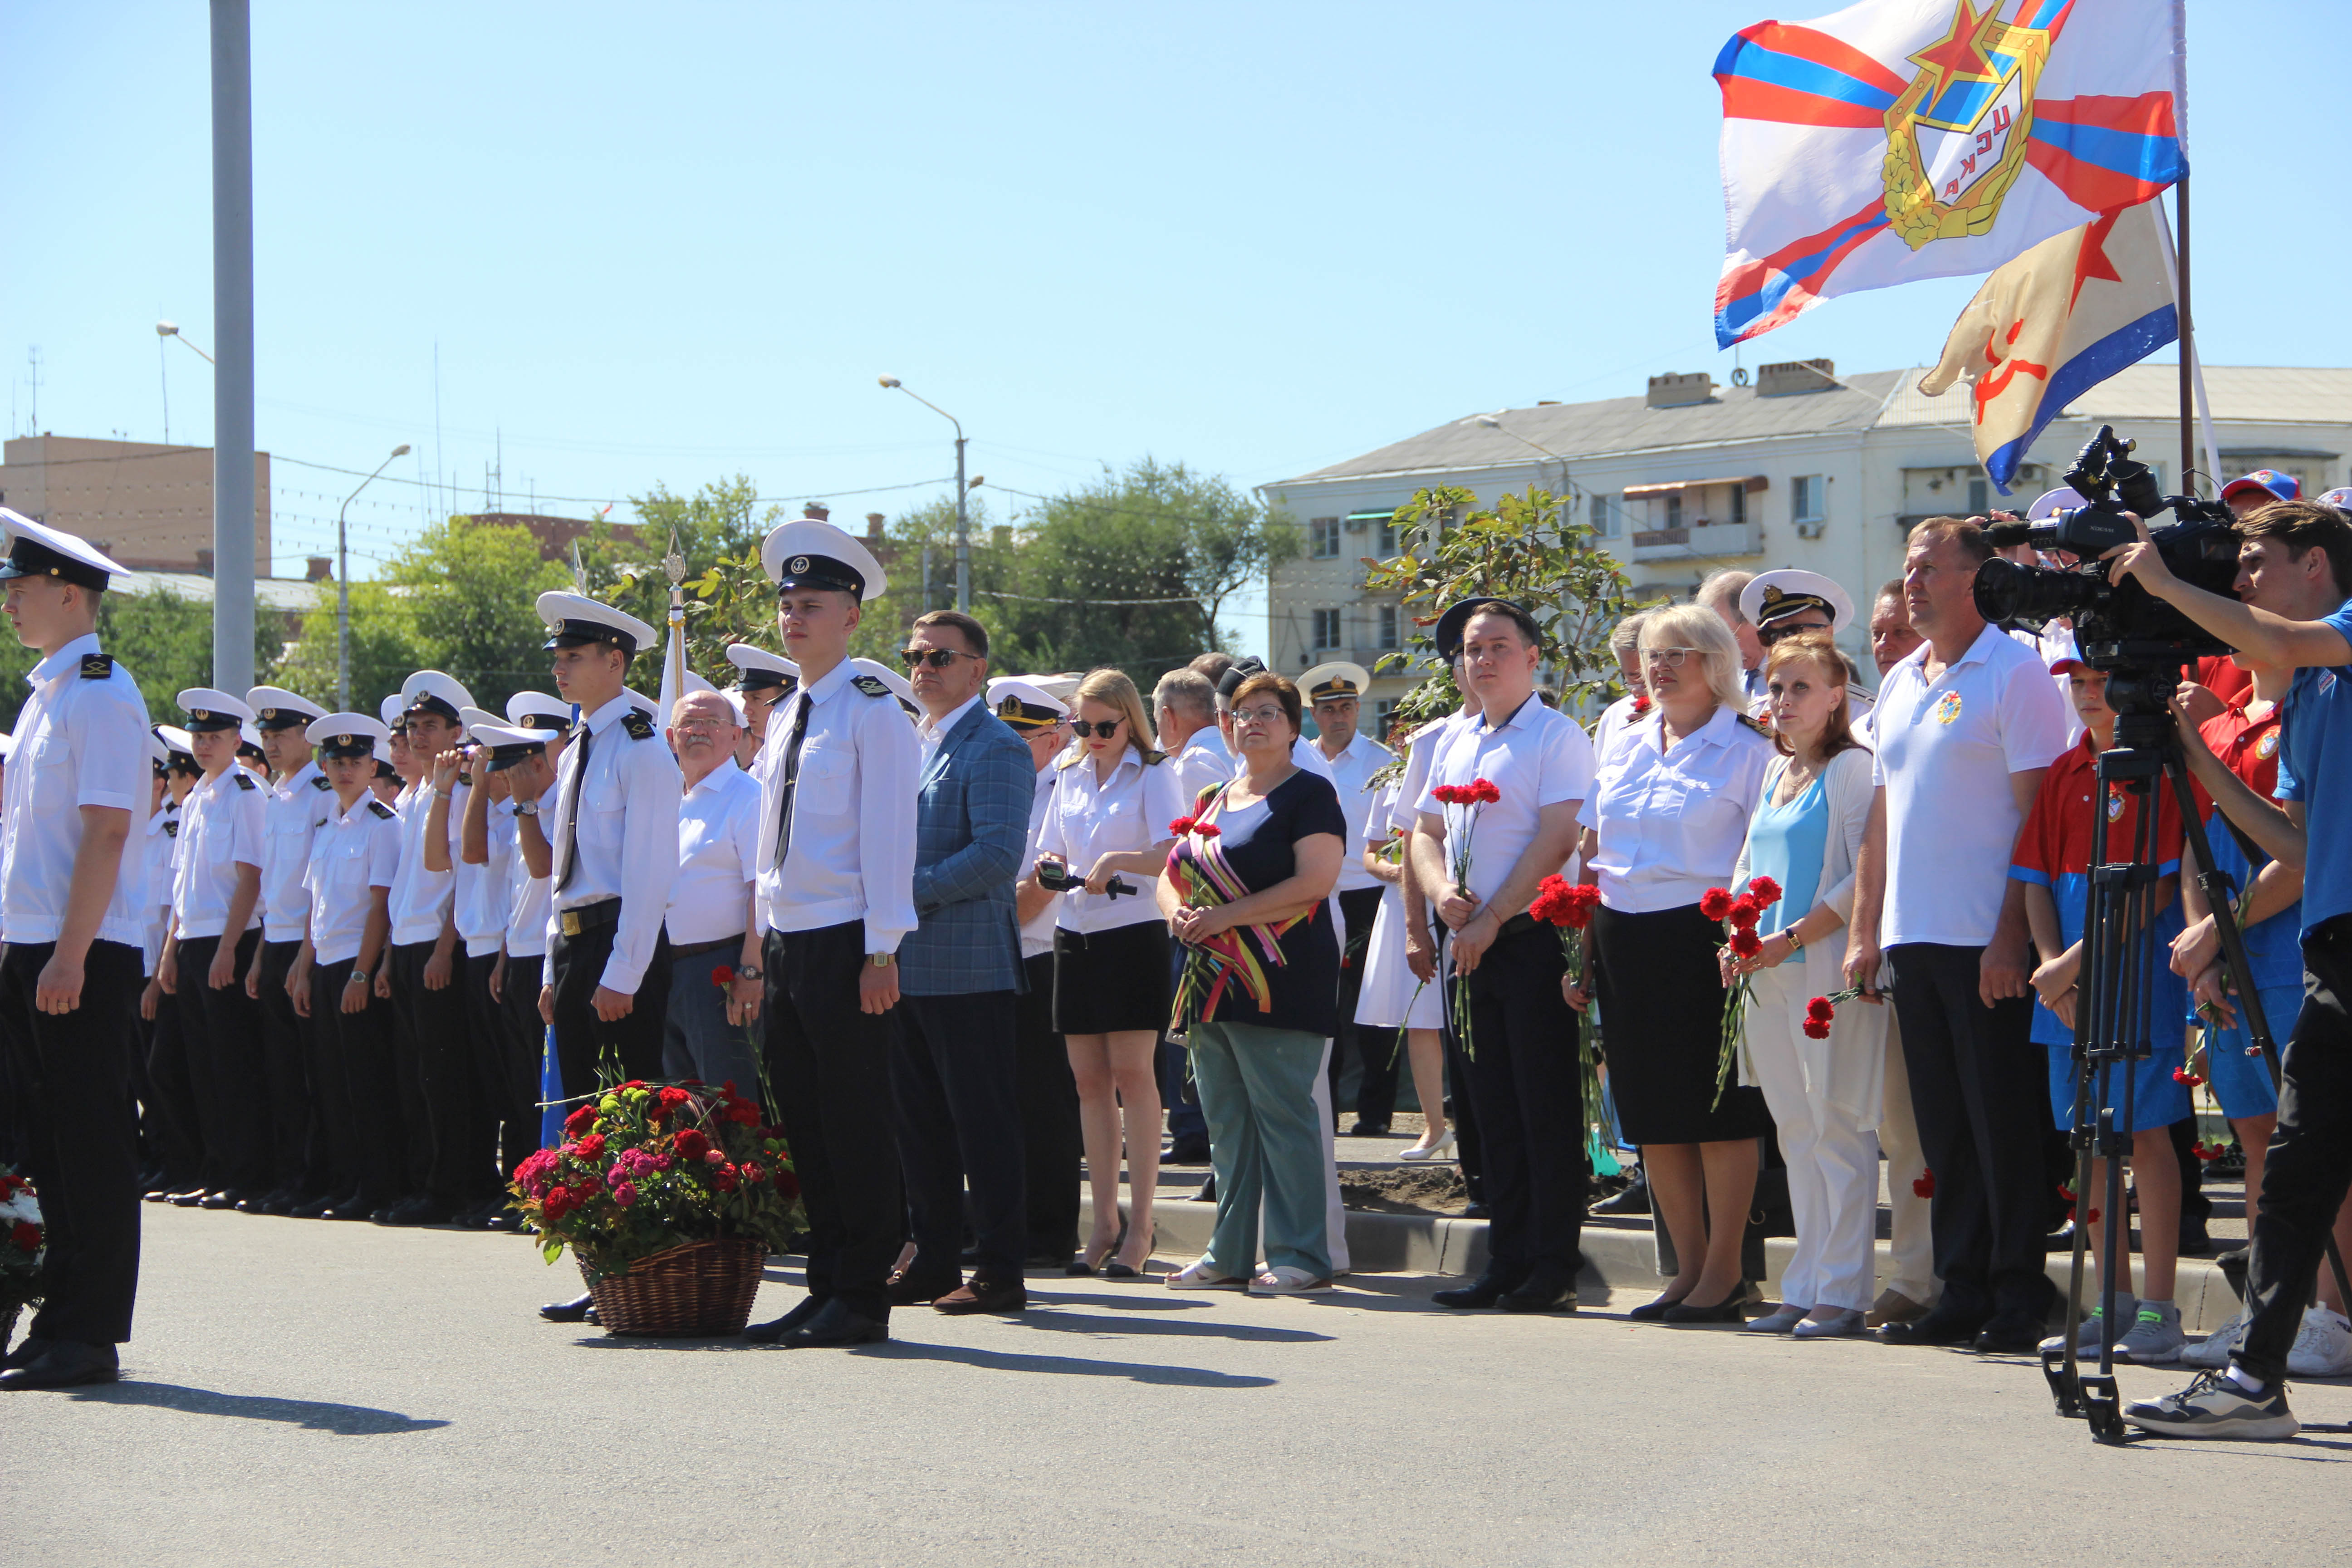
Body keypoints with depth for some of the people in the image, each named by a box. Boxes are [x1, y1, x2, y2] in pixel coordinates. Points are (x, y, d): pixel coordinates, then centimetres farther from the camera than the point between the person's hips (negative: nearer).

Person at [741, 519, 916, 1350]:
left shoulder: (873, 711, -8)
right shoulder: (786, 715, 16)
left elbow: (888, 837, -12)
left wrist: (881, 953, -17)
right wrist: (763, 950, 16)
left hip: (846, 942, -8)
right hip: (786, 939, 8)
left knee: (856, 1124, -3)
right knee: (803, 1122, 10)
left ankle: (862, 1297, 1)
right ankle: (827, 1287, 16)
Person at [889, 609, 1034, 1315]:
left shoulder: (996, 748, -9)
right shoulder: (908, 745, 18)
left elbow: (998, 854, -20)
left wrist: (912, 891, -19)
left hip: (968, 966, -9)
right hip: (907, 963, 9)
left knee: (984, 1124, -4)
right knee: (919, 1123, 12)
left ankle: (1000, 1273, 0)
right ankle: (933, 1261, 20)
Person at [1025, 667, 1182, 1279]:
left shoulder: (1153, 774, -2)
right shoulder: (1069, 775, 15)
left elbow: (1169, 853, -14)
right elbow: (1052, 854, 18)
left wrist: (1118, 861, -31)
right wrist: (1049, 868, -5)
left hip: (1134, 934, -6)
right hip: (1076, 935, 6)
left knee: (1131, 1074, -9)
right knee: (1090, 1079, 5)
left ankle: (1140, 1226, -7)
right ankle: (1103, 1223, 9)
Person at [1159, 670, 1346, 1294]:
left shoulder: (1309, 794, -3)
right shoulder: (1212, 800, 19)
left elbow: (1314, 882, -15)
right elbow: (1172, 875, 21)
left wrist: (1224, 916, -17)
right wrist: (1179, 912, -4)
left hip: (1277, 980, -8)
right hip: (1212, 980, 8)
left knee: (1284, 1113, -9)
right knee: (1224, 1119, 9)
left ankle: (1301, 1255, -6)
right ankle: (1230, 1254, 14)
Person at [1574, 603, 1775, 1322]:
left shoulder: (1746, 750, -3)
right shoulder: (1628, 746, 16)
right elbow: (1592, 855, 17)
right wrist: (1582, 952, 11)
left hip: (1703, 938, -6)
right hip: (1624, 941, 6)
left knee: (1719, 1106, -3)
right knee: (1650, 1109, 8)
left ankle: (1724, 1270, 5)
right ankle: (1689, 1266, 18)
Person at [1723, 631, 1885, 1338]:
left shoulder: (1853, 768, -6)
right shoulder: (1776, 771, 18)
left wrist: (1792, 938, -17)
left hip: (1827, 969, -8)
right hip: (1768, 975, 8)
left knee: (1837, 1129, -6)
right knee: (1794, 1132, 10)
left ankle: (1843, 1292, -3)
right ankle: (1803, 1288, 14)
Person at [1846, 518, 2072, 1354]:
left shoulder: (2015, 674, -7)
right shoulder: (1901, 682, 17)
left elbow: (2038, 813, -12)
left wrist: (2012, 933, -17)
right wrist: (1864, 926, 14)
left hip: (1988, 941, -7)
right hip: (1913, 939, 7)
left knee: (2004, 1124, -3)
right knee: (1943, 1128, 10)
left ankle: (2019, 1299, 3)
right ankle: (1962, 1293, 15)